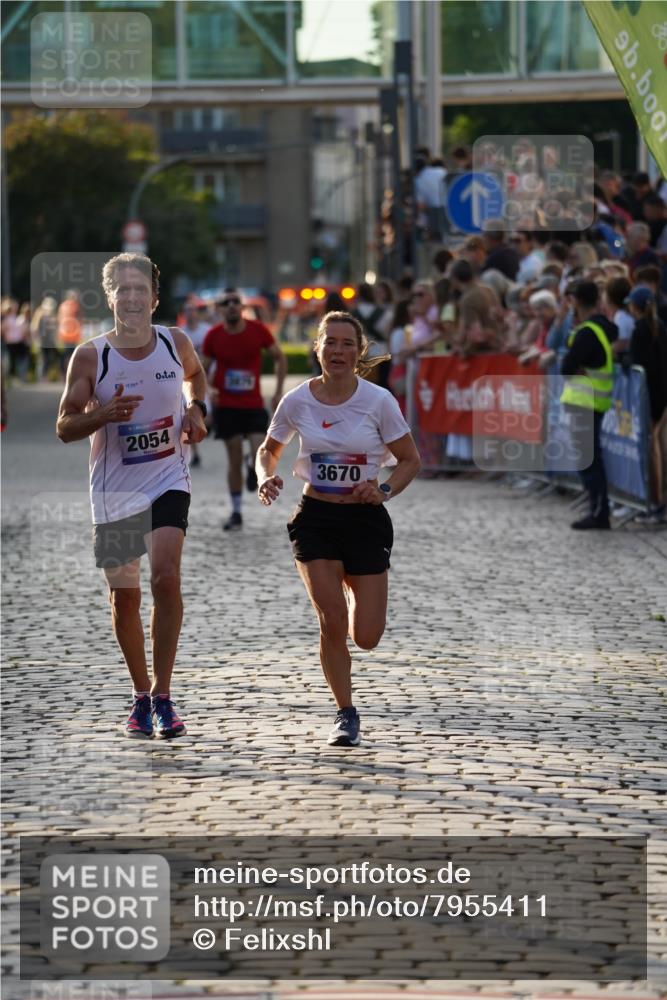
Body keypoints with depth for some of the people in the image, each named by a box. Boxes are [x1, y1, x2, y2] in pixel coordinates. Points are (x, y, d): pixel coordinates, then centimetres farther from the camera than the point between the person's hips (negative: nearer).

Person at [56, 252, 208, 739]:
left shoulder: (176, 343, -1)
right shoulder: (89, 356, -8)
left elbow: (196, 374, 23)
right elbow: (65, 427, -7)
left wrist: (196, 408, 4)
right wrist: (103, 415, -26)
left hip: (169, 481, 0)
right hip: (114, 490, 0)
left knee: (166, 576, -21)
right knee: (124, 595, 7)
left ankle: (163, 693, -13)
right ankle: (142, 695, 26)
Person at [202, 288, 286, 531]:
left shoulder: (258, 330, -6)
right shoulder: (213, 336, -5)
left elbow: (279, 358, 6)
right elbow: (204, 369, 5)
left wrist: (279, 391, 1)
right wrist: (209, 389, -15)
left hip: (254, 404, 0)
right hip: (226, 406, 0)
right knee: (234, 458, 1)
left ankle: (252, 468, 23)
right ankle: (236, 513, 13)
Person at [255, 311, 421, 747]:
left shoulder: (378, 400, -9)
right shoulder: (298, 401, -4)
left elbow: (410, 460, 0)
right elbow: (268, 450, 11)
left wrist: (384, 490, -18)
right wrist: (267, 478, -10)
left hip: (365, 519, 0)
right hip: (315, 519, 0)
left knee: (366, 638, -2)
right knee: (332, 624, -13)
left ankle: (354, 591, 36)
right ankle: (346, 715, 6)